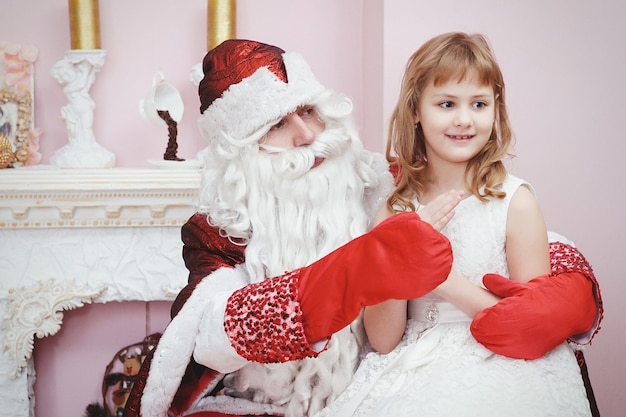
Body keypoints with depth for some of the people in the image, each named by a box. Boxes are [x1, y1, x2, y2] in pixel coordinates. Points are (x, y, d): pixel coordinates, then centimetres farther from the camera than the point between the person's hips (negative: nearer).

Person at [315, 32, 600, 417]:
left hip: (497, 369, -3)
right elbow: (383, 341, 1)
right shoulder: (395, 210, 3)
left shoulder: (514, 200, -5)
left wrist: (448, 282, -16)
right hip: (413, 369, 3)